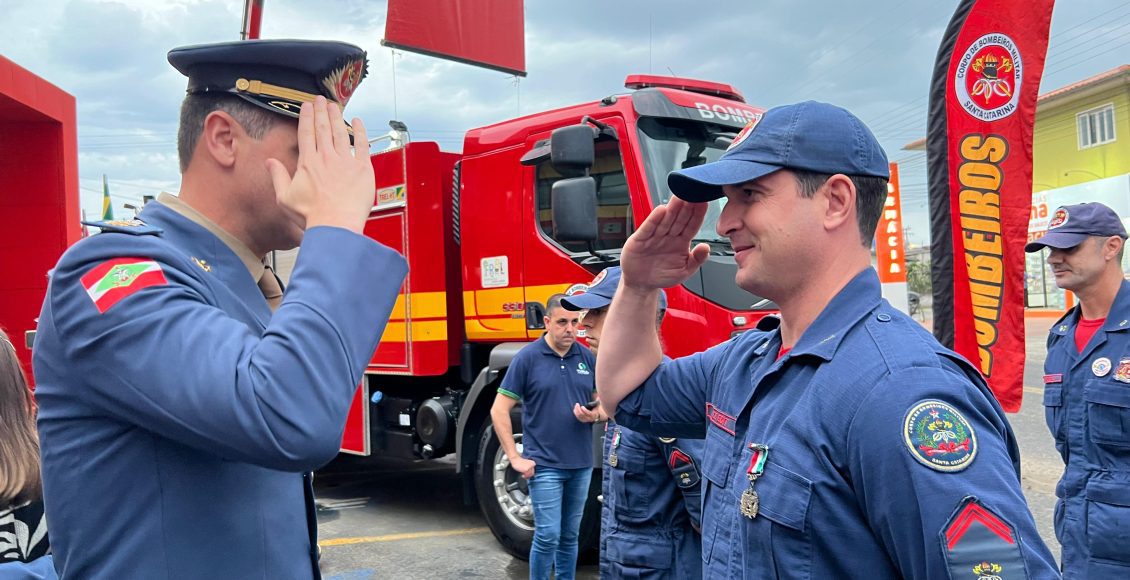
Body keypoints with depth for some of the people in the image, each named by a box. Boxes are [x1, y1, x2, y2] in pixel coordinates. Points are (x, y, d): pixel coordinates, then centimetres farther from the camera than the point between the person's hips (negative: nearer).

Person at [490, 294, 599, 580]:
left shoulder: (587, 357, 5)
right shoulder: (527, 358, -7)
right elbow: (499, 411, -7)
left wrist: (592, 415, -10)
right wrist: (515, 457, -11)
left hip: (581, 464, 4)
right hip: (544, 464, -4)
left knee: (570, 536, 13)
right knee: (548, 535, -4)